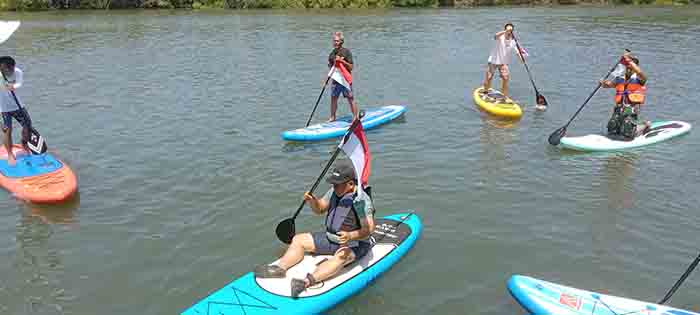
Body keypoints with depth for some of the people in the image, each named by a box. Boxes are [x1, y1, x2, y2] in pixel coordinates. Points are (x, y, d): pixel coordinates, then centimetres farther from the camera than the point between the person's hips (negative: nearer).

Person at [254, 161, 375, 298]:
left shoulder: (362, 200, -23)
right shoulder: (334, 192, -1)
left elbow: (369, 229, -30)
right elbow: (320, 209, 11)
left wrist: (350, 236, -47)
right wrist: (312, 200, -11)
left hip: (354, 245, -8)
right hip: (330, 238, 8)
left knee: (341, 256, -40)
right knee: (298, 239, 3)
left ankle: (307, 281, -53)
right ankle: (280, 268, -15)